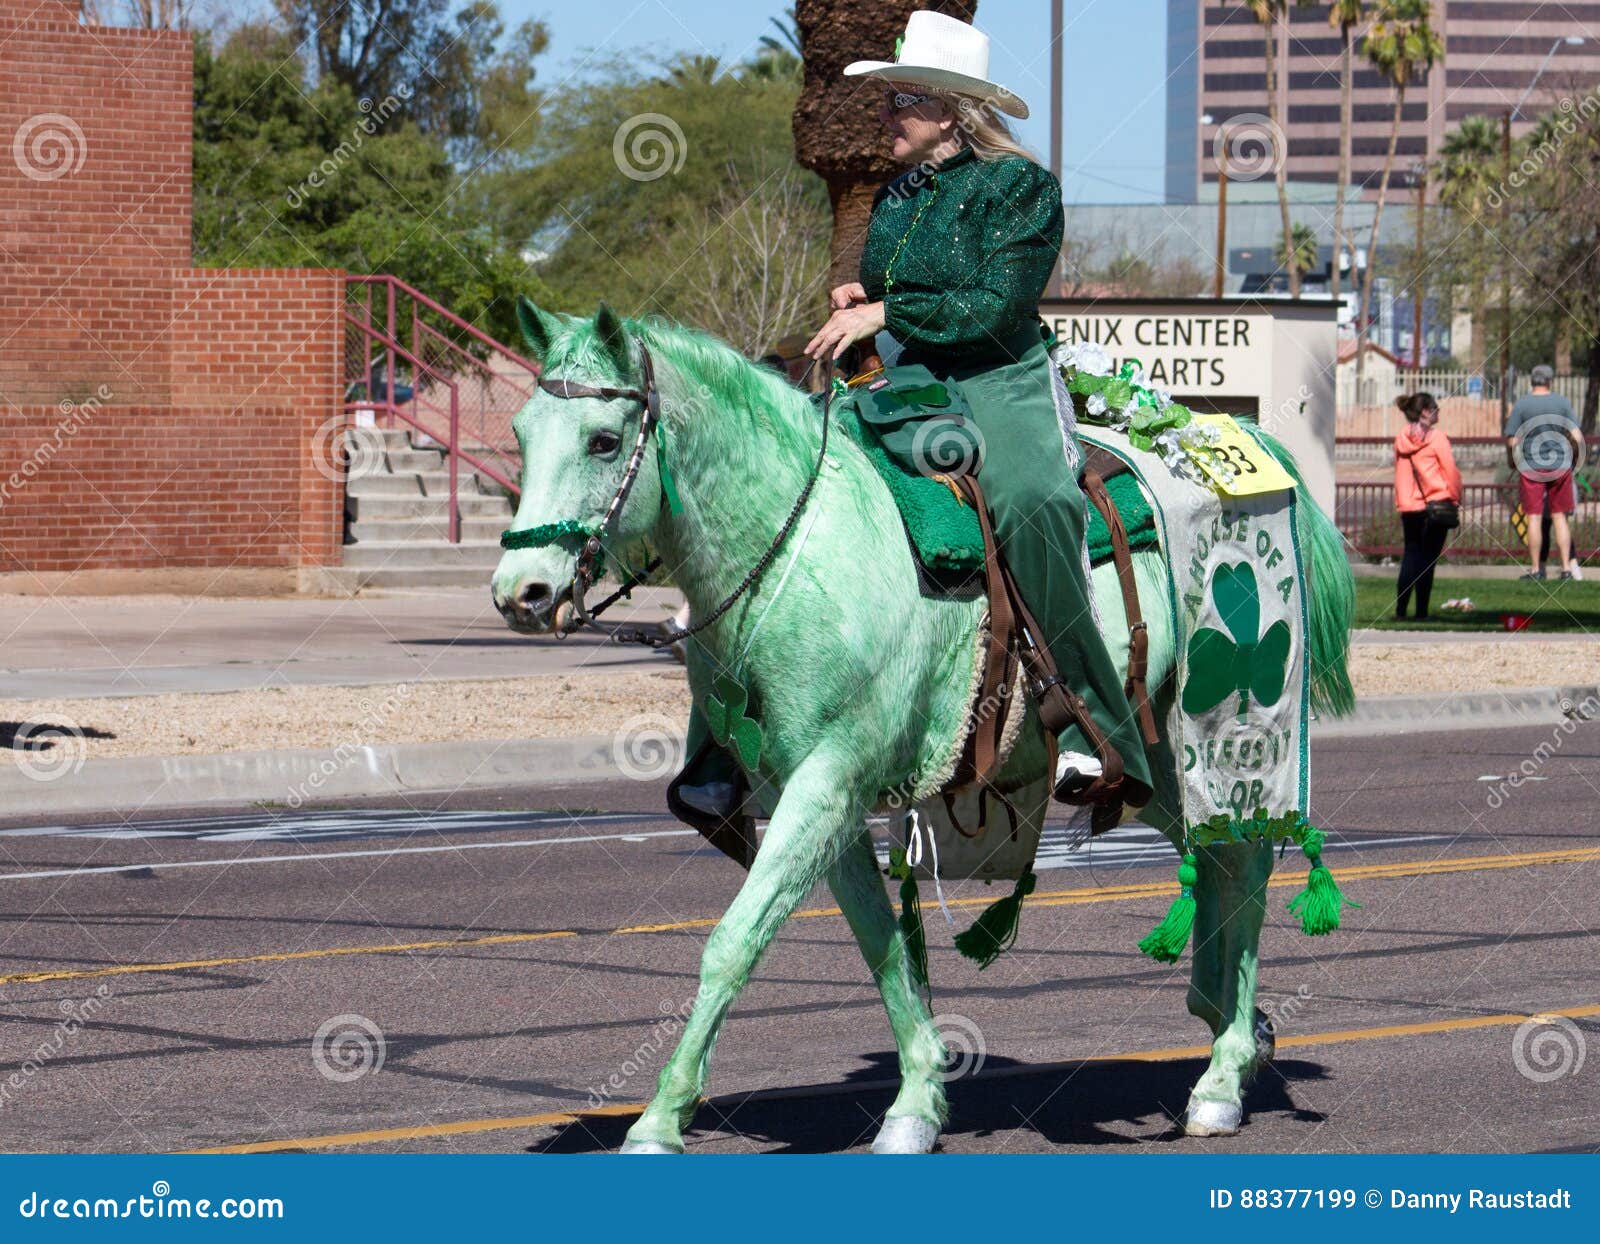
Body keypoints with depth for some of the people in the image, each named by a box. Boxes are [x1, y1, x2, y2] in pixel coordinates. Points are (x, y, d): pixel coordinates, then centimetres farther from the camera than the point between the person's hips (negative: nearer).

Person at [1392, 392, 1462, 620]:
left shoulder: (1402, 438, 5)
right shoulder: (1436, 437, -10)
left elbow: (1399, 472, 9)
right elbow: (1450, 470, -8)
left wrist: (1400, 502, 14)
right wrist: (1456, 498, 3)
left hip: (1408, 505, 4)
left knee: (1411, 553, 14)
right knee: (1428, 557, 2)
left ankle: (1400, 608, 5)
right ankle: (1421, 610, 0)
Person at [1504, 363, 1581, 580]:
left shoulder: (1521, 405, -4)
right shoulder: (1562, 403, 0)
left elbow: (1512, 441, -6)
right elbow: (1577, 438, -2)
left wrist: (1512, 462, 11)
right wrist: (1574, 460, 14)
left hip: (1531, 466, -2)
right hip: (1560, 465, 2)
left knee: (1534, 518, 2)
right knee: (1559, 517, 8)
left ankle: (1535, 569, 4)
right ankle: (1566, 567, 7)